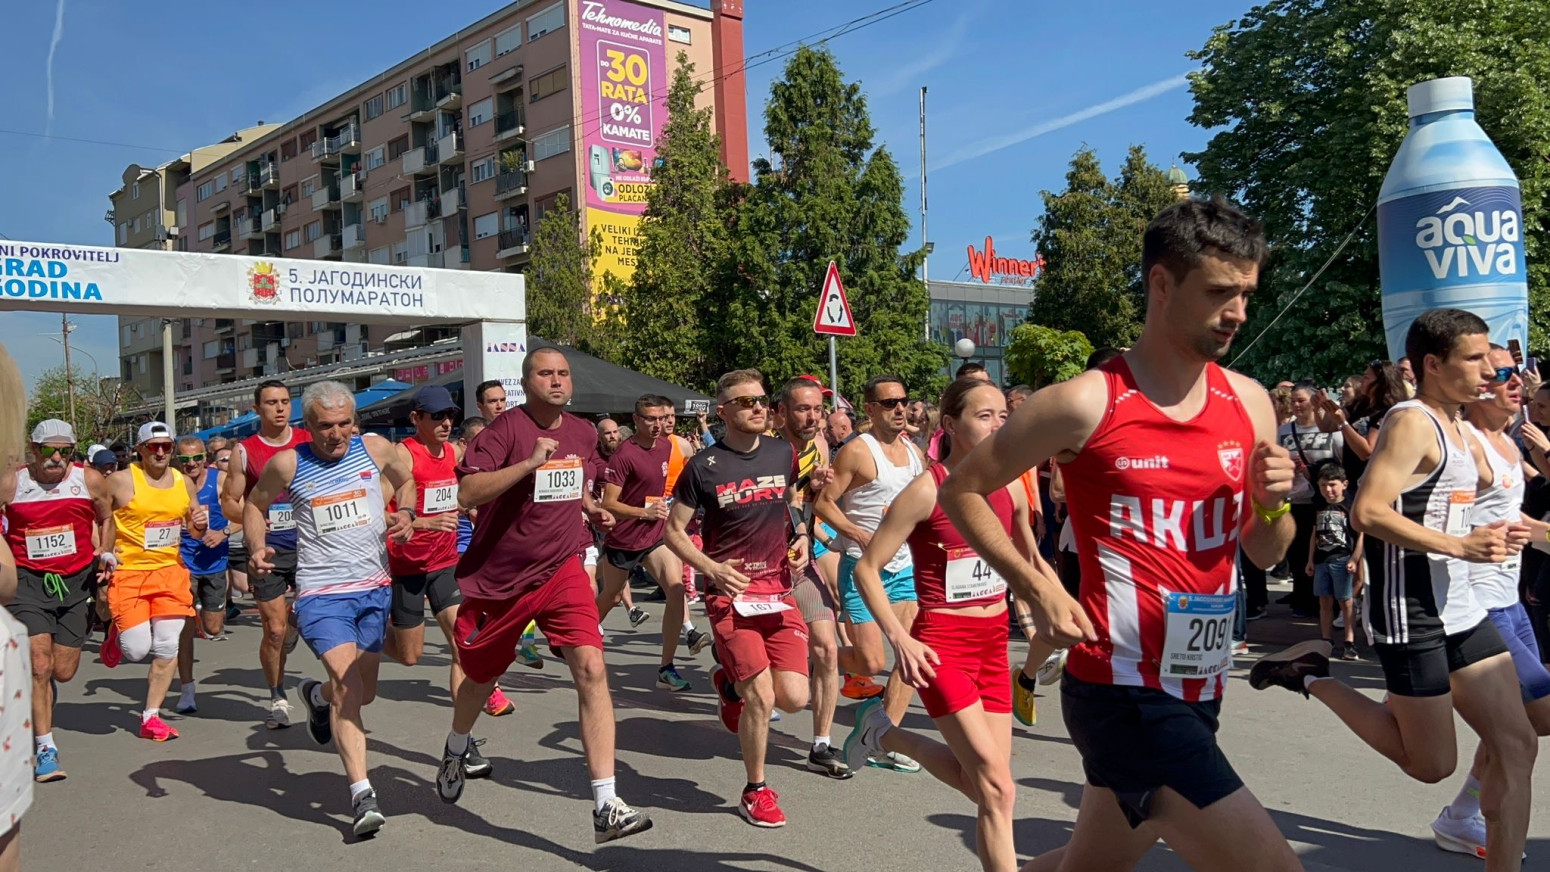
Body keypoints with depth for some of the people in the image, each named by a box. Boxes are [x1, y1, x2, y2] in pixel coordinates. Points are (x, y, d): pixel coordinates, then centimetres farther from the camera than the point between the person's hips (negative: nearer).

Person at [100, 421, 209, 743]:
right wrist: (105, 556, -12)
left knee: (168, 646, -1)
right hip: (128, 572, -4)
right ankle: (117, 635, 29)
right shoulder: (120, 482, -6)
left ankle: (151, 716, 10)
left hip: (171, 571, 4)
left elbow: (195, 531, 18)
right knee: (137, 650, -8)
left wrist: (200, 526, -5)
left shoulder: (184, 482, 8)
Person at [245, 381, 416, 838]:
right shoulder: (287, 464, -3)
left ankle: (316, 694, 49)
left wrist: (405, 514, 2)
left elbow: (407, 478, 20)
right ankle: (362, 793, -18)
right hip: (321, 592, -3)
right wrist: (257, 548, -3)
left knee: (363, 692, 12)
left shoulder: (375, 449, 0)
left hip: (375, 587, 3)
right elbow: (255, 503, 14)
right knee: (346, 679, -20)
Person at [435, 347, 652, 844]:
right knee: (481, 676, 18)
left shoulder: (584, 433, 5)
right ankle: (455, 750, 55)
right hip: (497, 579, -2)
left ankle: (606, 807, -16)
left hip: (560, 571, 3)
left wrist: (592, 509, 7)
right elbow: (467, 493, -25)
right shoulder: (506, 429, -13)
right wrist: (530, 462, -31)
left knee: (591, 669, -17)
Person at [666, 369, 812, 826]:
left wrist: (800, 538, 5)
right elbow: (674, 530, 2)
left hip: (779, 589, 4)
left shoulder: (784, 453, 6)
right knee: (761, 697, -12)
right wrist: (711, 568, -13)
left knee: (795, 698, -6)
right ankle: (755, 791, 13)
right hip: (731, 592, -4)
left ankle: (730, 681, 28)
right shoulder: (703, 466, -5)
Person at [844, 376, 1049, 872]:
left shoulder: (1011, 488, 2)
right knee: (998, 789, -10)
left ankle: (888, 736, 34)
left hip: (994, 645, 7)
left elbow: (1030, 559, 20)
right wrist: (899, 639, -20)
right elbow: (867, 568, -11)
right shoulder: (927, 490, -14)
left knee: (979, 781, 12)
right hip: (943, 648, -6)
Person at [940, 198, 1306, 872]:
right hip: (1122, 692, -7)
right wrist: (1038, 590, -13)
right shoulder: (1087, 404, -13)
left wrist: (1272, 504, -7)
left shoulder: (1249, 402, 5)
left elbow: (1266, 555, 14)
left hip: (1199, 692, 7)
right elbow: (961, 490, -4)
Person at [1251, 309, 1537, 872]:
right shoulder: (1411, 422, -15)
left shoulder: (1460, 433, 14)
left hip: (1461, 607, 9)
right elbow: (1367, 512, -27)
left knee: (1517, 745, 7)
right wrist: (1461, 546, -25)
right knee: (1433, 765, 0)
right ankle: (1311, 676, 10)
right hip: (1411, 610, -9)